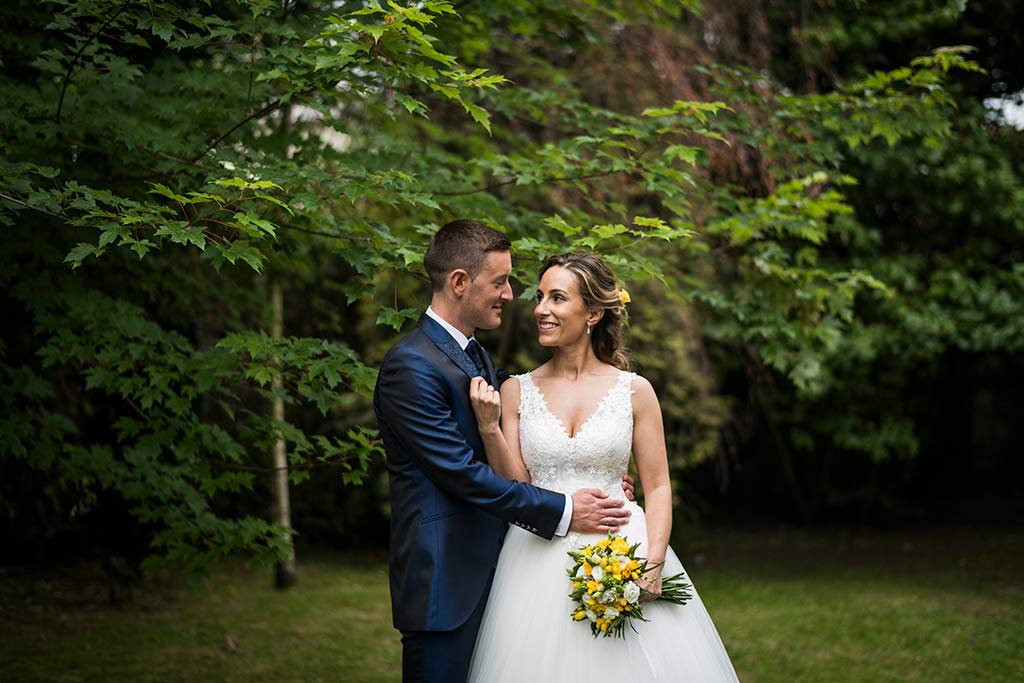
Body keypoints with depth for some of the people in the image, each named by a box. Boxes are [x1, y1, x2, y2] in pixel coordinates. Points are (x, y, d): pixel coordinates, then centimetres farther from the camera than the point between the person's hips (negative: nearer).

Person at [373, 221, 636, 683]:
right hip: (444, 583, -9)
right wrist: (563, 513, -15)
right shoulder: (411, 366, -16)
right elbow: (461, 473, -19)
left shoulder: (476, 356, 15)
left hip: (486, 573, 9)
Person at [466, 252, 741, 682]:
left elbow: (658, 486, 2)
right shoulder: (516, 391, 5)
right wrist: (489, 428, -12)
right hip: (540, 561, 1)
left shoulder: (634, 391, 1)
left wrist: (654, 560, -12)